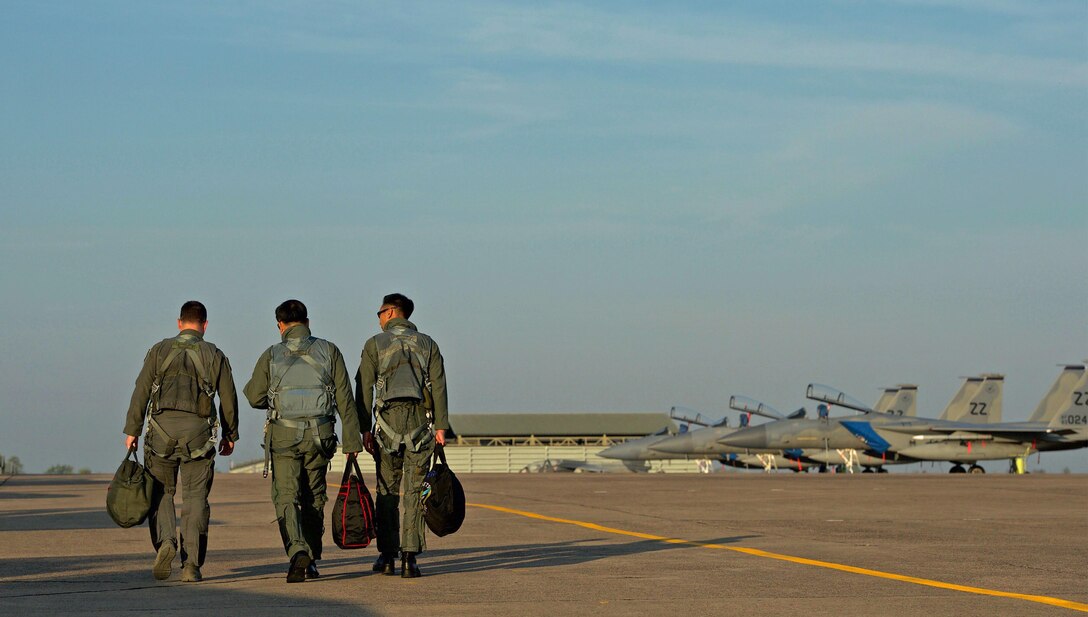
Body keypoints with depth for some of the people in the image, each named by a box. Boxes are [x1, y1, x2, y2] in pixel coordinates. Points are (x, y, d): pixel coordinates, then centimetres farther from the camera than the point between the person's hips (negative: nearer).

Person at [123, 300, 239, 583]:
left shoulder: (160, 350, 7)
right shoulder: (214, 355, 8)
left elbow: (141, 391, 1)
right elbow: (228, 398, 8)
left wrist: (132, 430, 3)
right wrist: (230, 435, 19)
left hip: (162, 428, 0)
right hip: (197, 431, 0)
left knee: (160, 493, 13)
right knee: (195, 498, 4)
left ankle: (165, 541, -12)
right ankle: (191, 565, -2)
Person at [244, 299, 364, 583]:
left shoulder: (271, 355, 1)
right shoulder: (328, 351, 3)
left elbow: (255, 398, 6)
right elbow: (345, 399, 0)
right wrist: (351, 440, 3)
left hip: (283, 435, -2)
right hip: (320, 433, 2)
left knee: (286, 497, 0)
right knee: (314, 498, 15)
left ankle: (297, 551, -24)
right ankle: (312, 561, 19)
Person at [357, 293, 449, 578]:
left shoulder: (374, 344, 5)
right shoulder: (427, 344, 10)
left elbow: (364, 390, 0)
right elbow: (439, 387, 2)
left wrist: (365, 429, 1)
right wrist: (441, 426, 1)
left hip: (388, 421, -1)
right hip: (420, 422, 1)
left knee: (387, 490, 9)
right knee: (414, 491, 1)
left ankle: (387, 557, 9)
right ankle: (409, 558, -6)